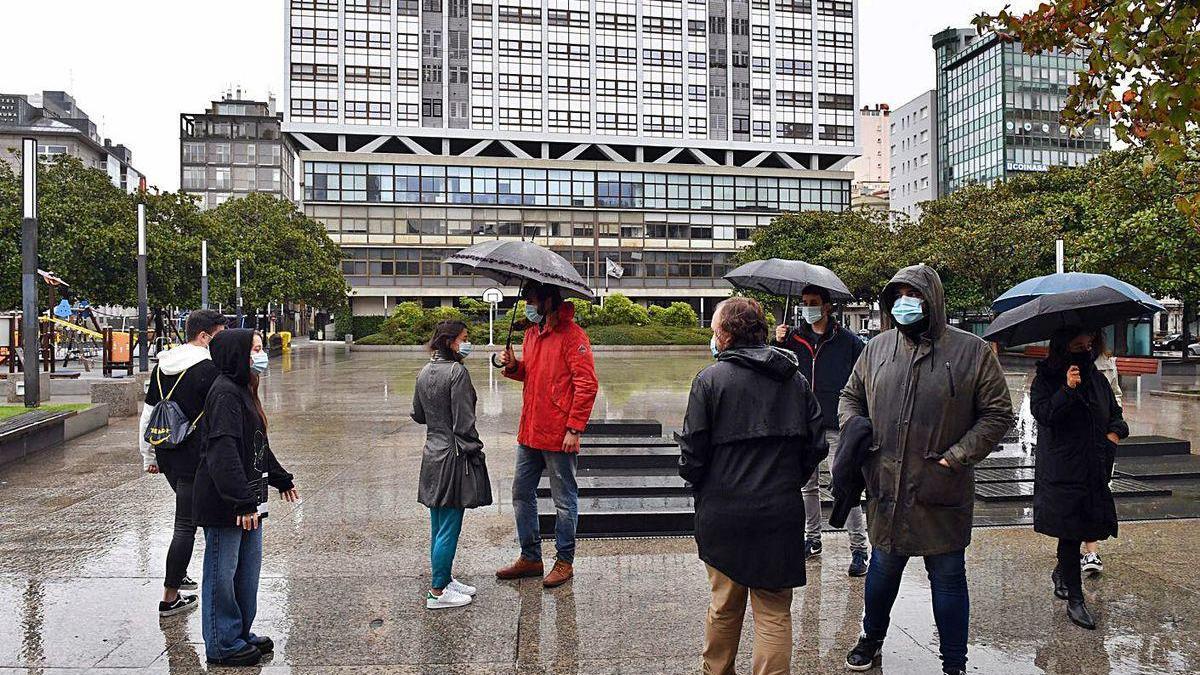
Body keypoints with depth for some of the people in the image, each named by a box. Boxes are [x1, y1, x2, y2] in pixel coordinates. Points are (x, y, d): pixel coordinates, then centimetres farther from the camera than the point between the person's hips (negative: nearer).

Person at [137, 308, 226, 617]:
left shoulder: (161, 366, 9)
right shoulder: (209, 369, -15)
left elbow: (147, 415, 14)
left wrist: (148, 457, 21)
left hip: (167, 457, 8)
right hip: (196, 461, -8)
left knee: (189, 512, 25)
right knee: (186, 525, 0)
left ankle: (179, 575, 33)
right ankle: (170, 597, 7)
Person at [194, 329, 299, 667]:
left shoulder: (244, 390, 14)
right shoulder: (225, 393, -18)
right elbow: (224, 452, -26)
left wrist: (281, 479, 31)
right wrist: (243, 501, -30)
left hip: (248, 501, 10)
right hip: (225, 504, -10)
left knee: (248, 569, 17)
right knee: (222, 574, 3)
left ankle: (241, 633, 30)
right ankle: (222, 645, 15)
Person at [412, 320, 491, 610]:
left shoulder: (424, 372, 8)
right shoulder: (457, 372, -17)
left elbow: (418, 415, 17)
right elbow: (464, 423, -18)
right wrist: (475, 452, -11)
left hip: (432, 453, 9)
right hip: (453, 456, -9)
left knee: (438, 526, 17)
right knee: (449, 528, 1)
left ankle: (443, 579, 29)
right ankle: (438, 591, 8)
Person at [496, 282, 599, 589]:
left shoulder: (572, 335, -13)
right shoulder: (532, 332, 12)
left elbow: (587, 385, -16)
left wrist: (574, 429, -19)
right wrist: (514, 367, 2)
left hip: (558, 435, -9)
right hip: (529, 433, 9)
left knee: (564, 500, 6)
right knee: (521, 494, 15)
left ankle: (565, 561, 20)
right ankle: (530, 557, 29)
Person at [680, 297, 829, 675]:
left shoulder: (710, 380, -10)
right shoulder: (795, 379, 5)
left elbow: (692, 454, -10)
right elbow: (816, 446, 7)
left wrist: (703, 488, 8)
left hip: (724, 514, -2)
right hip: (782, 513, 3)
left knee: (724, 607, 15)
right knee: (775, 612, 9)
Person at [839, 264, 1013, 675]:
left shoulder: (973, 352, -4)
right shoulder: (877, 349, 5)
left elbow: (998, 413, -2)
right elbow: (851, 396, 18)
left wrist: (958, 456, -11)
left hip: (943, 493, -3)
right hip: (885, 488, 3)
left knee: (948, 577, 11)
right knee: (883, 568, 19)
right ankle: (871, 640, 42)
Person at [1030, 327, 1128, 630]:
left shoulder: (1097, 378, 11)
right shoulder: (1045, 378, -5)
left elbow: (1115, 413, 21)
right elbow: (1042, 413, -18)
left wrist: (1116, 431, 0)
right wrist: (1068, 389, -27)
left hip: (1095, 468, 6)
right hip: (1061, 471, -6)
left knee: (1092, 526, 11)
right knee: (1070, 530, -4)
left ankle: (1061, 572, 39)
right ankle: (1074, 600, 5)